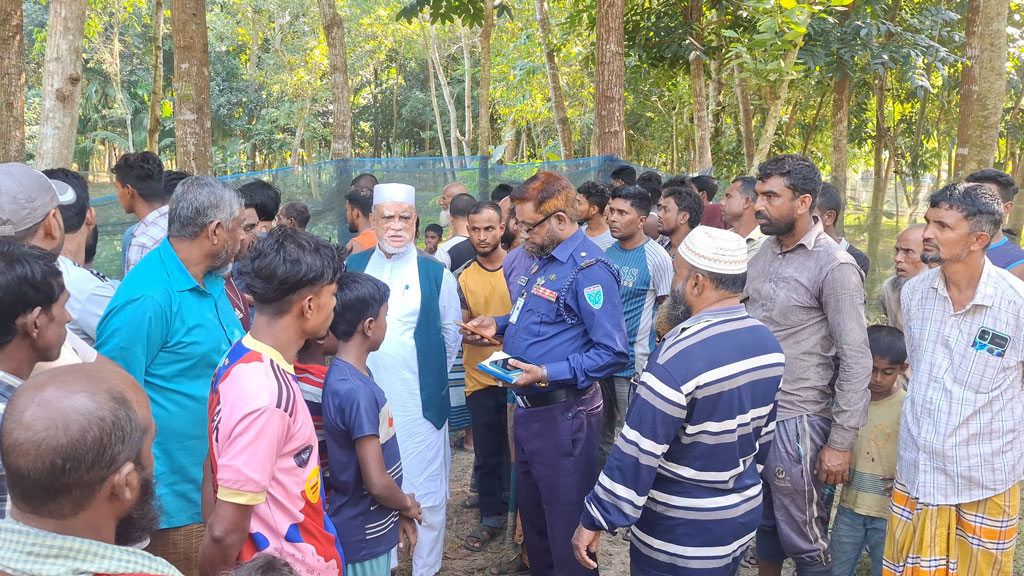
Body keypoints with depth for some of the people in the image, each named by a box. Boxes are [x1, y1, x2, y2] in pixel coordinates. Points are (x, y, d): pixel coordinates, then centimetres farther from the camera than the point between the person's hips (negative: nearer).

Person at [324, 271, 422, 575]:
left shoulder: (354, 374, 2)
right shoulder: (356, 391, -28)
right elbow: (377, 483, -26)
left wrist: (399, 513, 8)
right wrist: (407, 505, -7)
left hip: (372, 528, 8)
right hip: (364, 534, -8)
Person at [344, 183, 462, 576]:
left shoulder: (435, 273, -3)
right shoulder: (354, 266, 5)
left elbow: (452, 332, 5)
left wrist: (432, 377, 6)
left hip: (420, 402, -2)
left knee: (426, 493, 5)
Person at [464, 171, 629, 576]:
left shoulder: (589, 269, -20)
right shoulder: (543, 259, 10)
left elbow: (613, 352, -24)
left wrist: (546, 374, -28)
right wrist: (498, 325, 9)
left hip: (563, 415, -9)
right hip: (529, 408, 9)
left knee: (567, 528, 5)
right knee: (533, 514, 23)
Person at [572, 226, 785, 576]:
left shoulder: (679, 354, -26)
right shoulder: (769, 344, -2)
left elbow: (638, 452, -25)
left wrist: (594, 520, -17)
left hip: (680, 533, -7)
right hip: (744, 515, 7)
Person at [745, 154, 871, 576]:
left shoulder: (834, 267, -15)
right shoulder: (763, 252, 7)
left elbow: (857, 362, -14)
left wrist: (841, 442, -14)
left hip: (795, 421, -6)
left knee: (804, 541, 6)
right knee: (762, 523, 21)